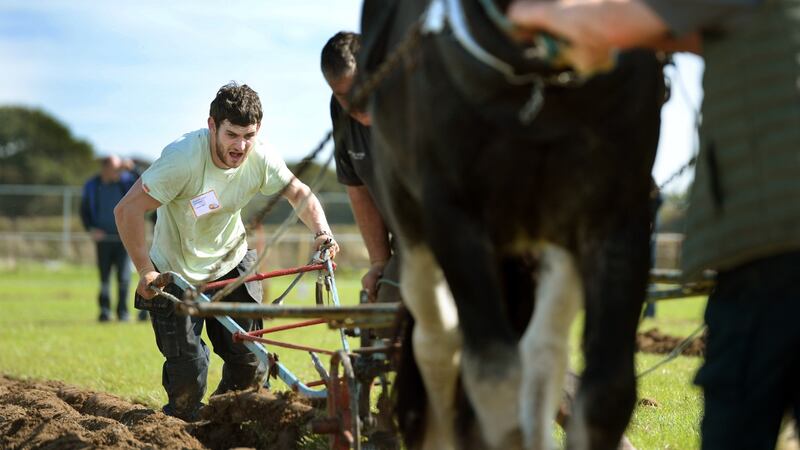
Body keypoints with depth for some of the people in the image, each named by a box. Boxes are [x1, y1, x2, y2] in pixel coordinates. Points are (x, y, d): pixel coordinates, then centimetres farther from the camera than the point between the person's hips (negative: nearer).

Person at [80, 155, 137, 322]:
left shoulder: (127, 181, -2)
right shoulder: (91, 186, 1)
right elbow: (84, 211, 9)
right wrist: (91, 229, -6)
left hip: (123, 238, -1)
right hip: (103, 238, 1)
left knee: (124, 277, -5)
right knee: (104, 277, 5)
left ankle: (122, 311, 5)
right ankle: (104, 310, 15)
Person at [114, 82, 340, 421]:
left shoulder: (260, 159, -17)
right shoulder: (184, 157, -31)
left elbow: (298, 193, 1)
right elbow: (127, 210, -30)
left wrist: (321, 231, -17)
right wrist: (146, 272, -31)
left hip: (230, 265, 4)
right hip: (177, 274, -4)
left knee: (249, 361, 0)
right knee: (188, 373, -10)